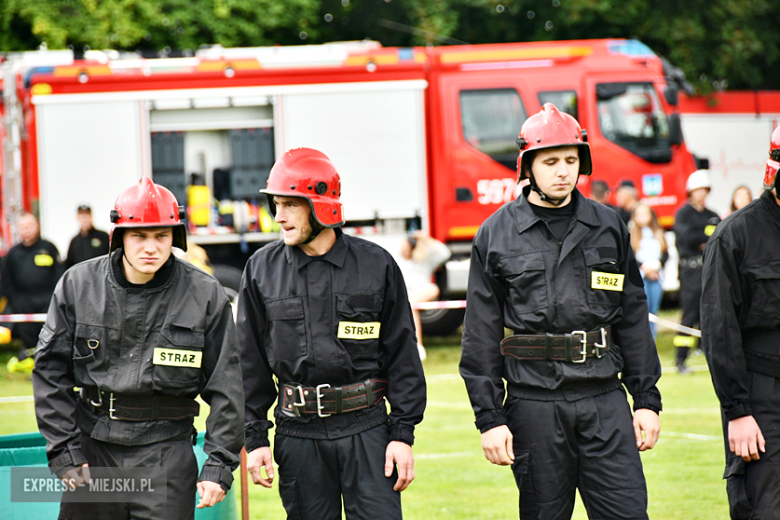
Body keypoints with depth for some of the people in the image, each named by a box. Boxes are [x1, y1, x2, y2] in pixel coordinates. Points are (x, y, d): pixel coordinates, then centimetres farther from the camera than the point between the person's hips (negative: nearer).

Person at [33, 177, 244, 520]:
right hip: (93, 444, 2)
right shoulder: (78, 285, 2)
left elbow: (225, 386, 2)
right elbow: (50, 372, 5)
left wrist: (219, 465, -4)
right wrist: (64, 453, -1)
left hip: (167, 451, -2)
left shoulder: (205, 295, -1)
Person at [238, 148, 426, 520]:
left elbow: (402, 355, 4)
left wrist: (403, 434, -1)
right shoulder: (262, 269, 5)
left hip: (366, 429, -1)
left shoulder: (376, 265, 1)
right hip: (298, 432, 1)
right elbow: (251, 362, 8)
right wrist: (254, 438, 3)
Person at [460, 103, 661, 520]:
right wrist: (489, 418, -4)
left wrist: (647, 400, 7)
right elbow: (481, 334, 1)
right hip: (534, 403, -2)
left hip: (604, 398, 2)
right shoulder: (496, 235, 2)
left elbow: (633, 318, 12)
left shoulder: (608, 227, 9)